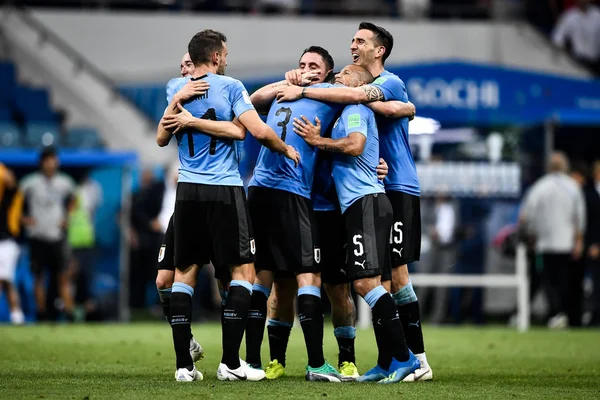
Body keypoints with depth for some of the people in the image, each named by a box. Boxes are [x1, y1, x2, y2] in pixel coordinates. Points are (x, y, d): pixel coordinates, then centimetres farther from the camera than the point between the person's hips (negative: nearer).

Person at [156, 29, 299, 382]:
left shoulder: (176, 89, 8)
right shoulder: (229, 86, -5)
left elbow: (162, 139, 13)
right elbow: (259, 131, -12)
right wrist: (286, 149, 5)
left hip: (188, 190, 4)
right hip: (225, 190, -4)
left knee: (185, 271, 8)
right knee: (243, 270, 2)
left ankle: (184, 363, 2)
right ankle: (230, 362, -6)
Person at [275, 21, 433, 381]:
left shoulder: (391, 83, -9)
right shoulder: (356, 83, 16)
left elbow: (357, 95, -27)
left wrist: (304, 92, -24)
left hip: (397, 188, -8)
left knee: (396, 273, -11)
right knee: (379, 277, 4)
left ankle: (419, 361, -8)